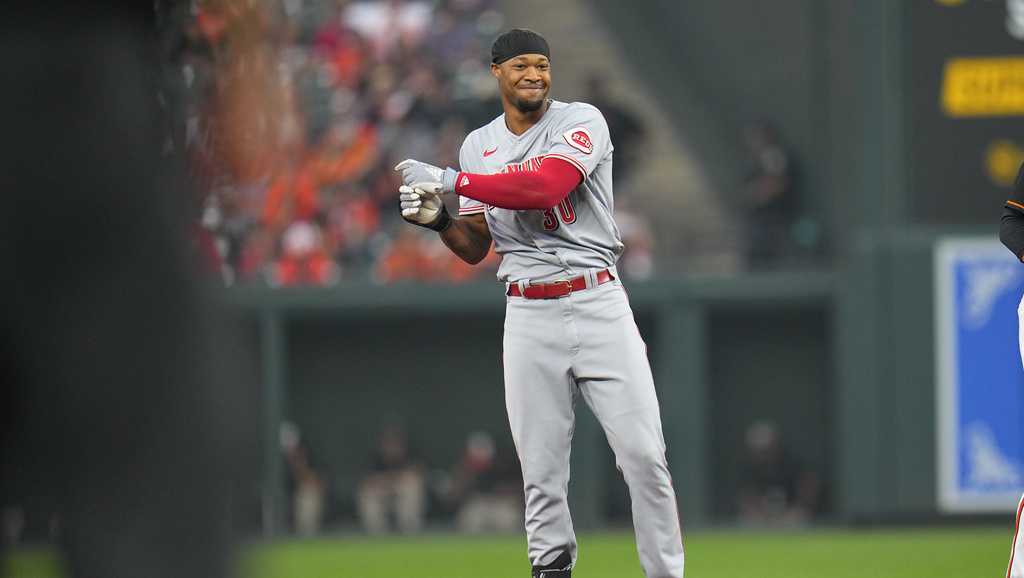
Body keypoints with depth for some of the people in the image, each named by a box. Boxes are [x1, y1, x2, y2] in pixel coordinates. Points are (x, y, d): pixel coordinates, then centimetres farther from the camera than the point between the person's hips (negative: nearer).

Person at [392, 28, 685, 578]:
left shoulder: (581, 121, -4)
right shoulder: (477, 146, 12)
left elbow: (545, 185, -22)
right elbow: (475, 247, 17)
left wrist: (449, 179, -18)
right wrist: (438, 218, -5)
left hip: (598, 304, -3)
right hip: (528, 317, 3)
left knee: (645, 457, -7)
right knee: (541, 468, 1)